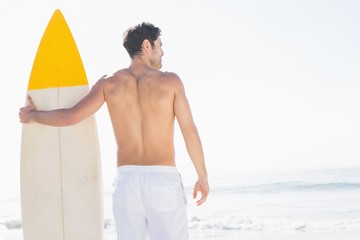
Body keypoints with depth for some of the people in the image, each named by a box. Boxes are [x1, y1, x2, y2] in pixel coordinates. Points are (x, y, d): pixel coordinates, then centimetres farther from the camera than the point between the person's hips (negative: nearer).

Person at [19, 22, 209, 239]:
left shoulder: (109, 83, 5)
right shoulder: (171, 80, -1)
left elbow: (70, 117, -3)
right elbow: (190, 132, -2)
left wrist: (32, 116, 17)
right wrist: (203, 177, 9)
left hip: (127, 183, 3)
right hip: (164, 183, -3)